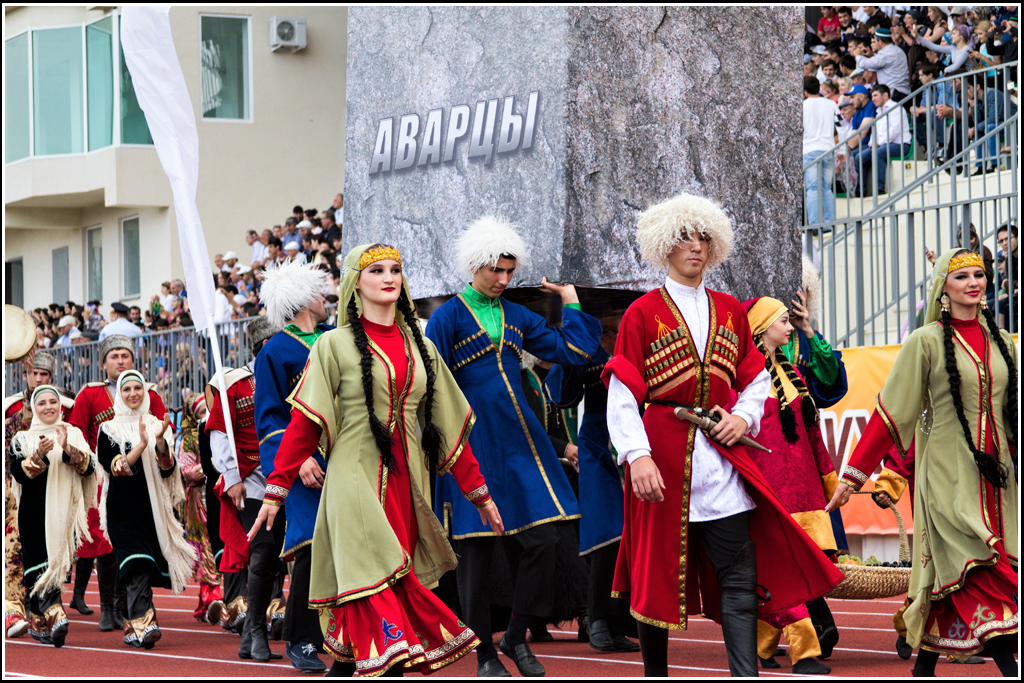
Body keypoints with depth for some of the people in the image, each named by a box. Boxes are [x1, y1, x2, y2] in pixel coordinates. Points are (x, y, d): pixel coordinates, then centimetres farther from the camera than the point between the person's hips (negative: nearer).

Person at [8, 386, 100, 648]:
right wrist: (39, 455, -24)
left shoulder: (74, 435, 10)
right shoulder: (23, 439, 6)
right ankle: (55, 617, -18)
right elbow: (18, 472, -8)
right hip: (35, 513, -2)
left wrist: (67, 449, -21)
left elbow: (89, 467, -5)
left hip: (65, 512, 2)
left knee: (59, 565, 4)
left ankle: (38, 623, 13)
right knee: (41, 564, -13)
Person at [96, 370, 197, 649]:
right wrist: (142, 444, -19)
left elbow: (168, 470, 3)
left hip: (153, 507, 3)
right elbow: (113, 467, -9)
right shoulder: (109, 429, 4)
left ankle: (132, 627, 15)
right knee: (137, 565, -19)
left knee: (140, 571, 3)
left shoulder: (158, 425, 12)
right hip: (124, 508, -3)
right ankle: (143, 624, -28)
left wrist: (160, 442, -16)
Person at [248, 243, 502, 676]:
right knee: (375, 596, -15)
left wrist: (478, 492, 18)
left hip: (406, 485, 5)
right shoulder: (335, 345, 3)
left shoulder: (419, 347, 16)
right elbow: (304, 423, 0)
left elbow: (450, 422, 19)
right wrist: (275, 491, -6)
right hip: (356, 482, -5)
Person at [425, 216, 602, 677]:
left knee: (542, 539, -6)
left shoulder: (517, 317, 13)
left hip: (519, 440, 4)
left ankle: (517, 638, 10)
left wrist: (570, 302, 14)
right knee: (475, 550, 0)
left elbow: (573, 352, 11)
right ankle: (484, 653, 9)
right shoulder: (449, 317, -1)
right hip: (473, 445, -4)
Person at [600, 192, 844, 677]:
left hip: (722, 454, 3)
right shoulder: (643, 313, 1)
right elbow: (622, 395, -6)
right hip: (662, 458, -3)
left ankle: (746, 678, -13)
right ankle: (655, 676, 16)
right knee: (658, 575, 4)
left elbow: (756, 379, 21)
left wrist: (743, 417, 0)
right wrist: (637, 455, -17)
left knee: (739, 574, -7)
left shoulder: (730, 310, 14)